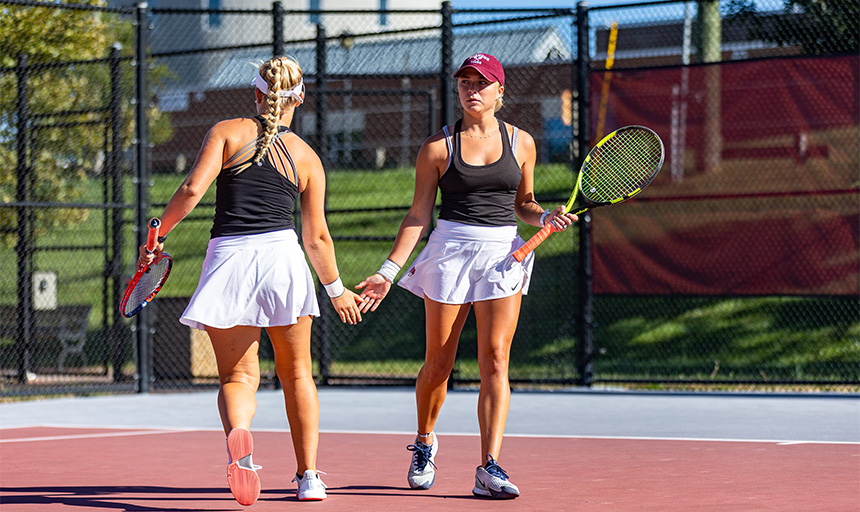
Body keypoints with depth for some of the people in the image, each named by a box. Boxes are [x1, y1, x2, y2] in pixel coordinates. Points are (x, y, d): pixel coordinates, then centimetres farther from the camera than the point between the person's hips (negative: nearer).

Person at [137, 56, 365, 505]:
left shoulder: (227, 132, 6)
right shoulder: (306, 157, 10)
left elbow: (193, 188, -8)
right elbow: (317, 237, 13)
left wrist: (158, 234, 3)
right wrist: (335, 289, 26)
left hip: (227, 260, -1)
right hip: (281, 255, 1)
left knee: (237, 375, 8)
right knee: (296, 373, 18)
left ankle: (238, 434, -26)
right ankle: (308, 476, 21)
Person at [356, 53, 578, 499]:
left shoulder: (520, 142, 8)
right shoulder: (437, 147, 1)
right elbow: (418, 215, 3)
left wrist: (545, 217, -2)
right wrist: (389, 270, -4)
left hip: (503, 252, 1)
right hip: (450, 249, -1)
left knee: (495, 359, -9)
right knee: (438, 362, 4)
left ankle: (489, 468, -12)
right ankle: (424, 442, 32)